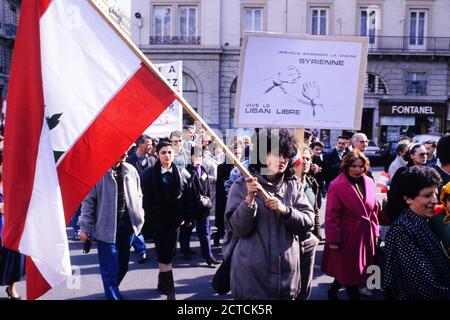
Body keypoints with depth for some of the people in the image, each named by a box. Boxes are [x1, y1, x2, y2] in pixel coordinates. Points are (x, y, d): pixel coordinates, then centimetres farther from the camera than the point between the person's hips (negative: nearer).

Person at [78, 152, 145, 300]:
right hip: (106, 226, -5)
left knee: (123, 264, 17)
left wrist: (139, 218, 10)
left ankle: (112, 291, 39)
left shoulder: (131, 170, 3)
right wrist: (85, 228, -8)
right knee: (110, 268, -2)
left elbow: (138, 195, 14)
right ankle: (113, 296, 13)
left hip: (127, 223, 5)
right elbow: (88, 200, -8)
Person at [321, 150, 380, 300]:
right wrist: (333, 239, -17)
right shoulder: (337, 186, -16)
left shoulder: (369, 182, 4)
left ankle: (333, 291, 33)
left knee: (361, 269, 16)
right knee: (349, 270, 6)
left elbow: (374, 209, 11)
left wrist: (375, 231, 9)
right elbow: (332, 215, -17)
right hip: (347, 236, -6)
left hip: (365, 234, 7)